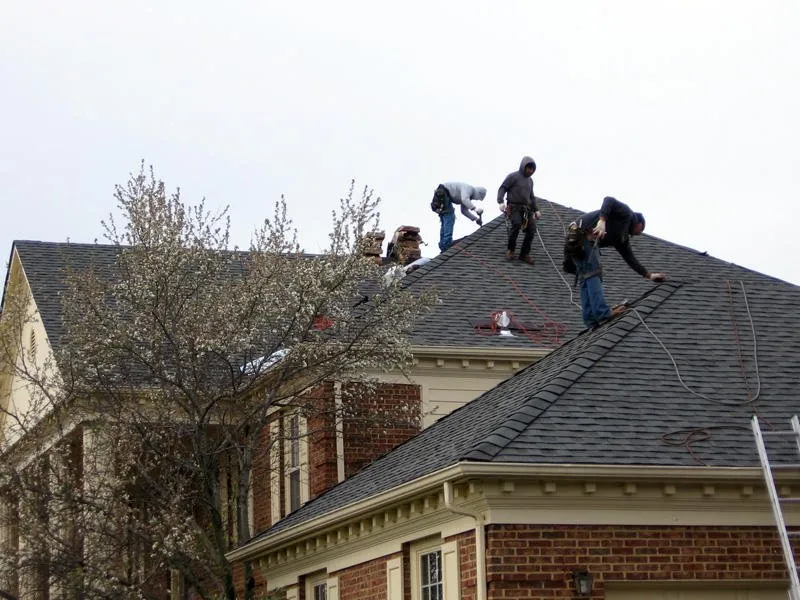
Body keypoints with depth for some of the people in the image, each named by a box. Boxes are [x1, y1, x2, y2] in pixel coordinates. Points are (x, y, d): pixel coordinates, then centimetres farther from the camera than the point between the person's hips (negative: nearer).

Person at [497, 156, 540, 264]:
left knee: (531, 228, -14)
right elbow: (502, 189, -6)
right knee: (516, 224, -31)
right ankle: (511, 250, -15)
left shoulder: (530, 180, 20)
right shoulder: (513, 177, -1)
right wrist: (500, 202, -22)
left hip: (526, 209, 6)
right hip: (514, 208, -6)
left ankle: (524, 254, -5)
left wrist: (536, 210, 19)